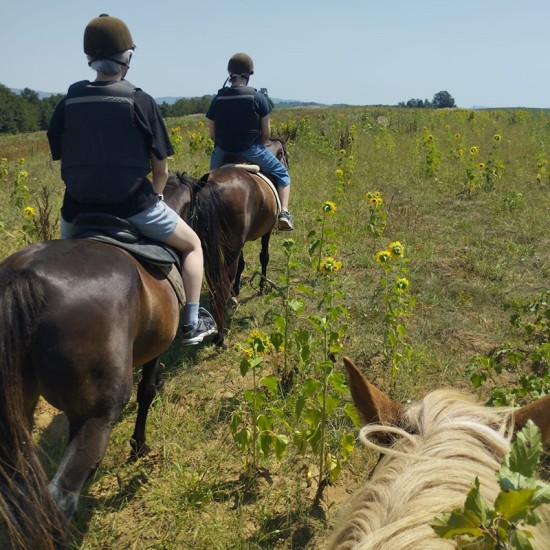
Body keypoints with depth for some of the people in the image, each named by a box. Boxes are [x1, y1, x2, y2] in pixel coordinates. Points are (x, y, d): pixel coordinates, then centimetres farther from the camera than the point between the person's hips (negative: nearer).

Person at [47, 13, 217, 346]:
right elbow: (161, 169, -6)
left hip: (80, 208, 4)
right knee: (193, 244, 19)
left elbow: (60, 156, 6)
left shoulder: (69, 102, 2)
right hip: (133, 204, -3)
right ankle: (193, 323, 14)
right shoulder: (140, 101, -8)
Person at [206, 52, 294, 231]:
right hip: (251, 149, -3)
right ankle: (284, 213, 1)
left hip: (224, 151, 3)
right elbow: (266, 133, -5)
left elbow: (212, 134, 3)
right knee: (281, 173, 17)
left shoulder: (217, 99, 0)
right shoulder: (258, 97, -8)